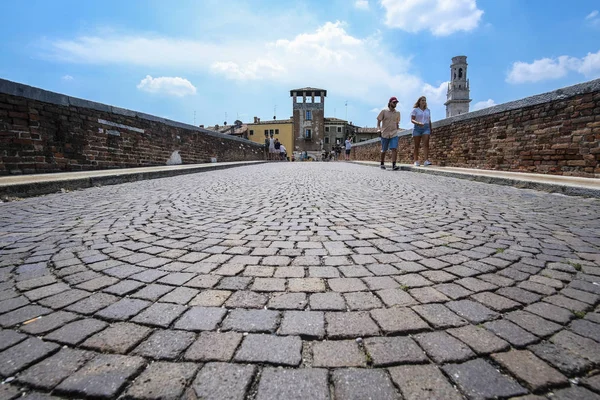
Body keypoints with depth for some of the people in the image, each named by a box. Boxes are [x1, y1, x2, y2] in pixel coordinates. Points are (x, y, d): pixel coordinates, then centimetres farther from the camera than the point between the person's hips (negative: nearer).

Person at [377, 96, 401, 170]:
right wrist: (378, 129, -12)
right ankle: (382, 164, 25)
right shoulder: (384, 111, 1)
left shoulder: (397, 113, 10)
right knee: (383, 150, 8)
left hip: (394, 134, 2)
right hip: (384, 134, -2)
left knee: (394, 149, -14)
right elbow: (379, 121, 1)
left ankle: (394, 165, -18)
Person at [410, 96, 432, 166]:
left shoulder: (428, 110, 18)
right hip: (417, 128, -2)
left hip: (426, 128, 2)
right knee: (417, 145, -1)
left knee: (426, 144, -15)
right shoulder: (415, 110, 6)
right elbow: (412, 120, -5)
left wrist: (431, 129, 15)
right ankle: (416, 161, 4)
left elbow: (429, 121, 21)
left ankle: (426, 161, -27)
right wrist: (418, 123, -23)